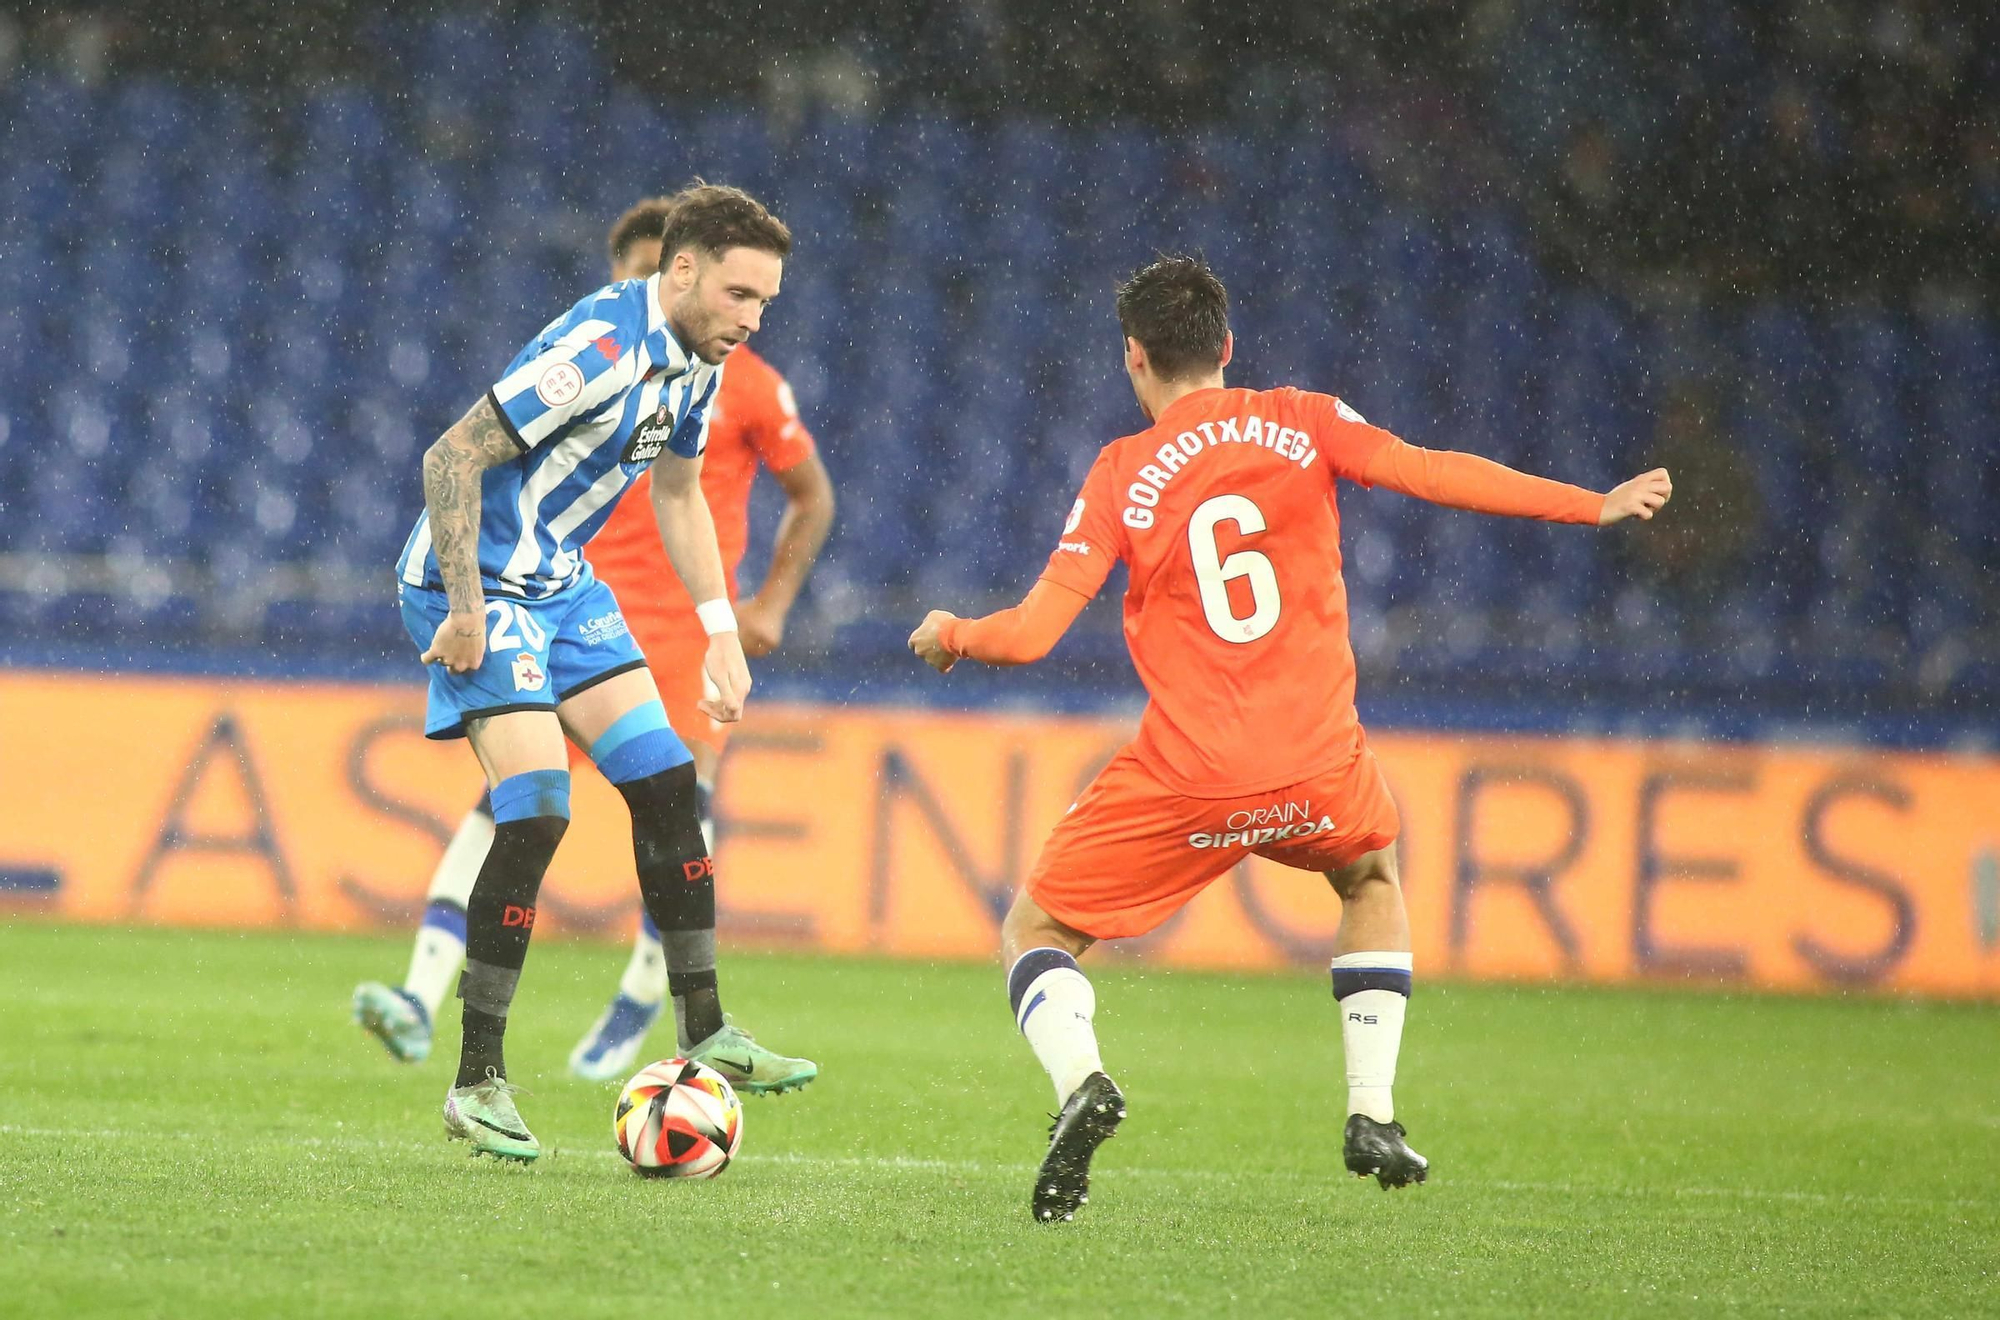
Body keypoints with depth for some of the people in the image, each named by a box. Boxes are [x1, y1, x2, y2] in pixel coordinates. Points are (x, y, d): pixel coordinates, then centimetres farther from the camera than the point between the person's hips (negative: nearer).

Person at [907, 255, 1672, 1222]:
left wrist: (951, 635, 18)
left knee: (1033, 933, 13)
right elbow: (1430, 472, -4)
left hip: (1184, 779, -2)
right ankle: (1372, 1116, 21)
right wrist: (1598, 505, 2)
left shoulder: (1122, 473, 1)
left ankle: (1079, 1083, -18)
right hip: (1318, 768, 2)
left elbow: (1031, 632, -3)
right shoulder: (1304, 424, 5)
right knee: (1372, 884, 35)